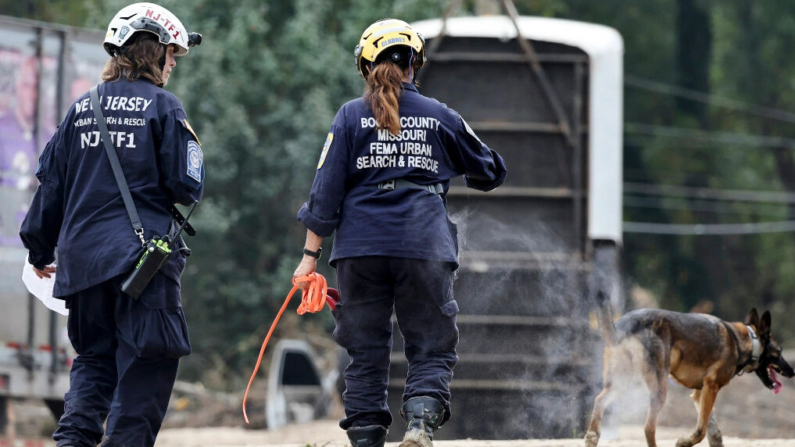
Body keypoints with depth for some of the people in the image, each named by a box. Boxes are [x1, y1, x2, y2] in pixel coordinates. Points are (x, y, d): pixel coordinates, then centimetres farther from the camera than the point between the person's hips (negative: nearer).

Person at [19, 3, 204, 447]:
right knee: (146, 361, -1)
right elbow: (187, 186, -8)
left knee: (94, 356, 15)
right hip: (143, 253, -5)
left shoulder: (82, 108, 10)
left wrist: (40, 249, 23)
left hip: (82, 256, 5)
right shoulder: (163, 106, -4)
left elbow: (51, 185, 13)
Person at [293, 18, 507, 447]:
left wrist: (310, 255, 4)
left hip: (361, 248, 1)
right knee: (432, 348, 3)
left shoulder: (350, 117, 4)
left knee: (365, 352, 8)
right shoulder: (440, 117, 7)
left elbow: (326, 191, 0)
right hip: (425, 246, -1)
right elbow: (490, 171, 22)